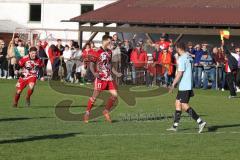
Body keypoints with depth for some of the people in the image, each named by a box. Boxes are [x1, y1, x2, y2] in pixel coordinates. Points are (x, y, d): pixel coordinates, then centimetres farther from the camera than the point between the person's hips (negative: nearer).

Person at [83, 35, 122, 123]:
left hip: (109, 78, 6)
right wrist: (94, 73, -23)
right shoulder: (98, 52, -9)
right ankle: (87, 113, 6)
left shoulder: (109, 52, 12)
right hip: (101, 77, -6)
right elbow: (91, 64, -7)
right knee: (95, 96, -6)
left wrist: (116, 73, 15)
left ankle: (106, 111, 15)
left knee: (114, 95, 0)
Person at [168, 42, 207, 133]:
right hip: (189, 85, 10)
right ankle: (175, 126, 15)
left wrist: (173, 85, -14)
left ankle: (200, 122, -13)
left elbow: (180, 74, -19)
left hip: (184, 86, -10)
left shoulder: (182, 59, -16)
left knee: (184, 106, -8)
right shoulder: (189, 57, 12)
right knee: (178, 103, 12)